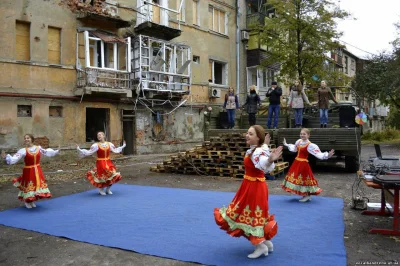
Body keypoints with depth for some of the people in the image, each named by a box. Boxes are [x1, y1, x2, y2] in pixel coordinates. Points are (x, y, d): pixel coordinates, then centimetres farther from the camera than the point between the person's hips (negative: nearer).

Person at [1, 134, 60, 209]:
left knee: (38, 184, 10)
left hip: (38, 171, 4)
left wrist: (56, 151, 14)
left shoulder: (39, 148, 0)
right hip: (28, 172, -4)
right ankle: (27, 202, 27)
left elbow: (47, 152, 14)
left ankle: (32, 201, 31)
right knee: (29, 187, 3)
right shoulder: (23, 151, -11)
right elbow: (14, 159, -19)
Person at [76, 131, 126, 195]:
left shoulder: (109, 144, 4)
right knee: (102, 177, -4)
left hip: (108, 163, 4)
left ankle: (108, 189, 23)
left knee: (113, 176, 0)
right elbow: (89, 152, -7)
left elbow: (115, 150, 16)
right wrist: (79, 149, -14)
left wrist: (123, 146, 21)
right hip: (100, 163, -3)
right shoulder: (96, 145, -6)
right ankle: (101, 190, 25)